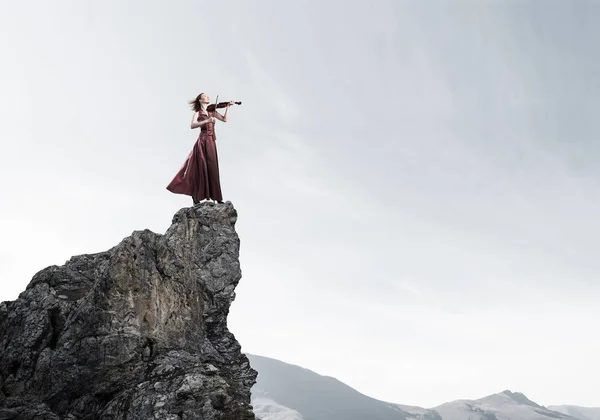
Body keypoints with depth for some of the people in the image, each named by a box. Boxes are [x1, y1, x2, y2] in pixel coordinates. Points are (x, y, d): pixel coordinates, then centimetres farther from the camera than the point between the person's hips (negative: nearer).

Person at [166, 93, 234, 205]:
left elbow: (224, 119, 6)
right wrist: (206, 121, -26)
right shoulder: (198, 113, 0)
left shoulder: (212, 112, 15)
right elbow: (193, 125, -16)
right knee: (202, 169, -4)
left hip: (211, 142, 5)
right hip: (203, 142, -5)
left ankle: (215, 196, 10)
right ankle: (196, 196, 4)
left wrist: (227, 107, -2)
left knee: (212, 169, 6)